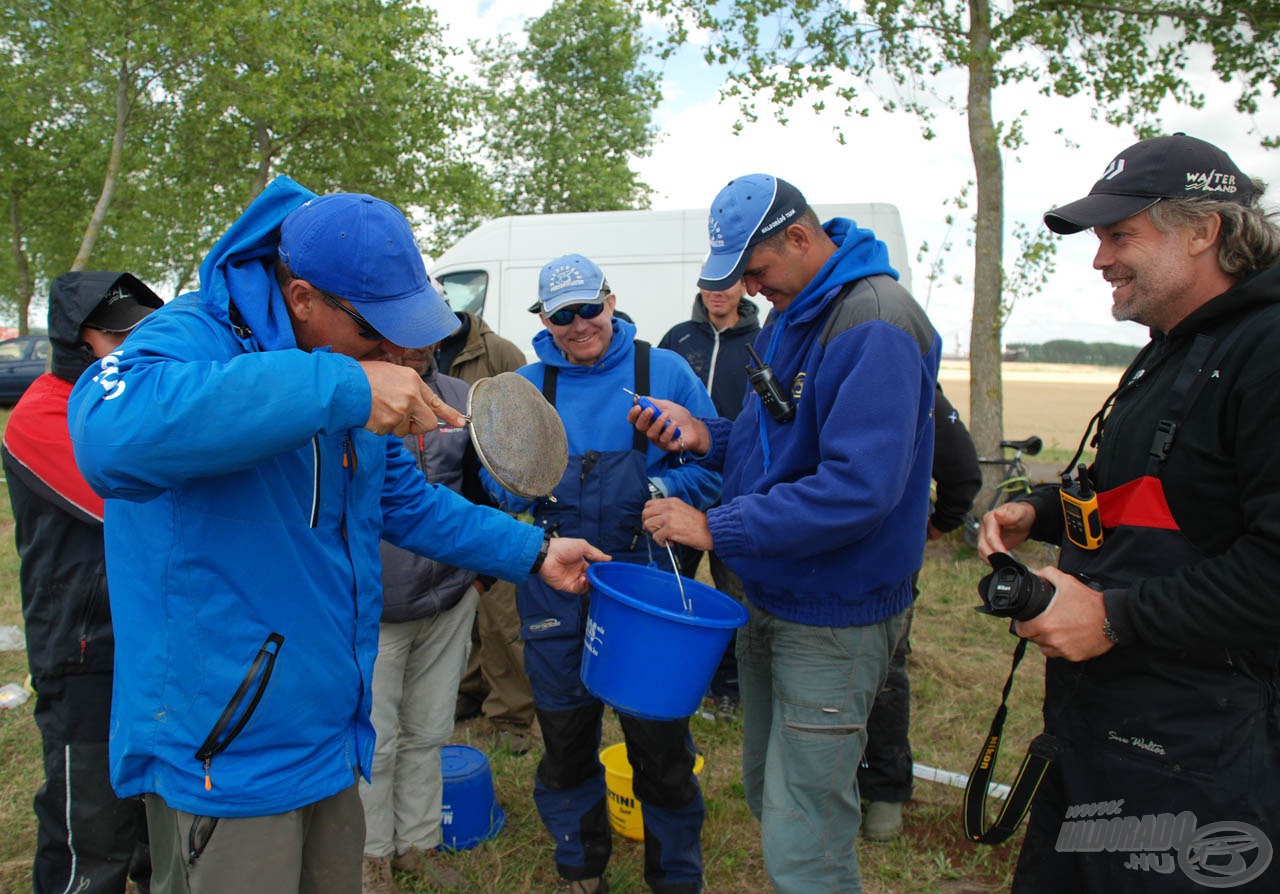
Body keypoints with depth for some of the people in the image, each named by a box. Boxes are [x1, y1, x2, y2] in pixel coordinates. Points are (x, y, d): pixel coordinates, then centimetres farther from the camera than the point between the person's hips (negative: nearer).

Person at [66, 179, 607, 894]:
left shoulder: (357, 375, 7)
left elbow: (407, 502, 18)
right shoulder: (192, 338, -20)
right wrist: (339, 390, -44)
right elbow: (111, 431, -44)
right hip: (225, 758, -8)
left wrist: (533, 552, 13)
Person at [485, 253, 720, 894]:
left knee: (660, 741, 6)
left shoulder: (664, 372, -2)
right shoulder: (527, 385, 5)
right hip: (555, 585, 2)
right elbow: (499, 480, 7)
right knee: (565, 739, 16)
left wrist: (665, 489, -20)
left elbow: (716, 464, -2)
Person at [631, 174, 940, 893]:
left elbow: (858, 488, -30)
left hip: (834, 623, -9)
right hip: (769, 602, 9)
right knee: (768, 792, 23)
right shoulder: (790, 314, 10)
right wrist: (707, 437, 0)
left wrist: (715, 528, -25)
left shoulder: (874, 325, -21)